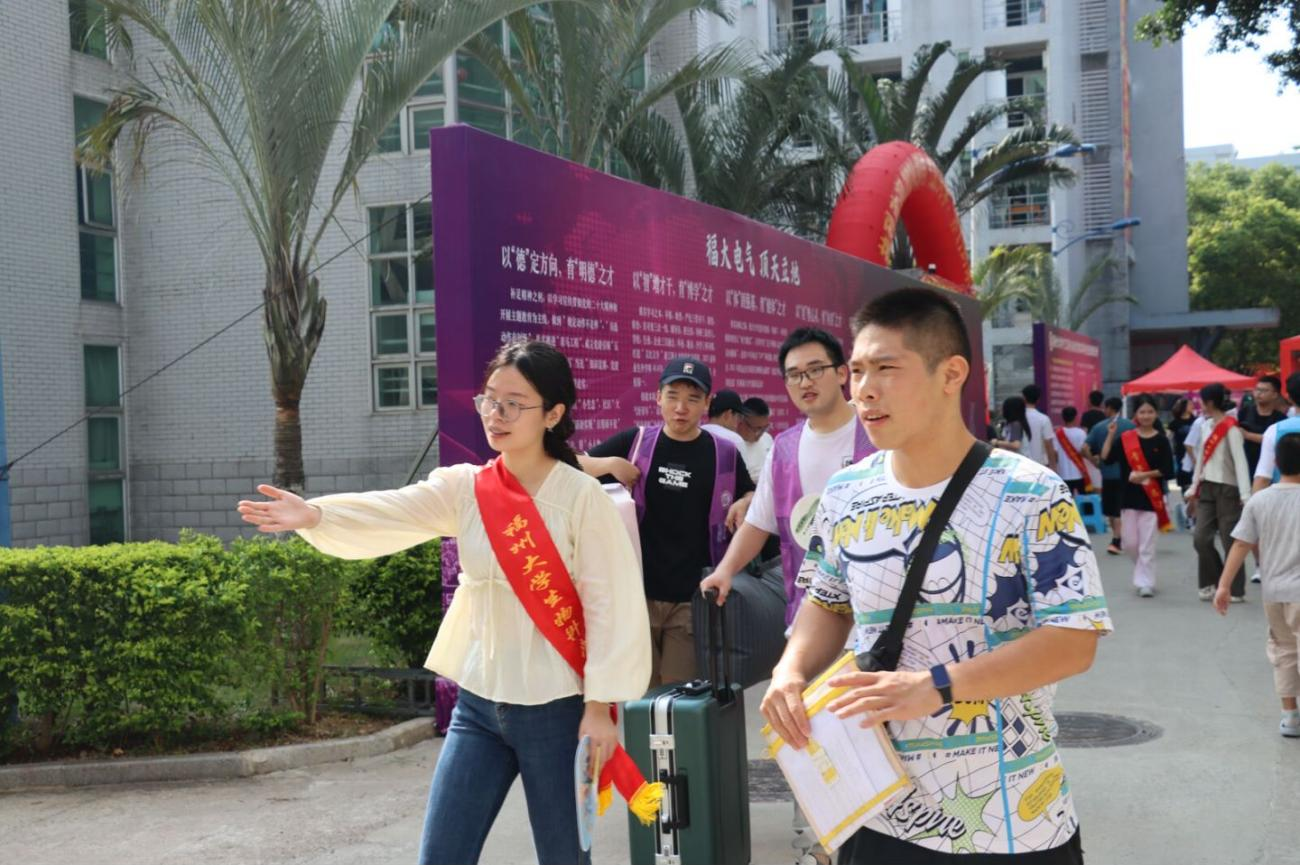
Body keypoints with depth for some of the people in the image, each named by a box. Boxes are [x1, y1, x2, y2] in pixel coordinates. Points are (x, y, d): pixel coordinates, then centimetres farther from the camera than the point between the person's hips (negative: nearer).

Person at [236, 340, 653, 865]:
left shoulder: (581, 496, -10)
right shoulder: (464, 488, 1)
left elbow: (610, 604, -10)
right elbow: (389, 513, -16)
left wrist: (600, 705, -12)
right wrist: (314, 516, -34)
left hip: (555, 709, -4)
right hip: (478, 705, 4)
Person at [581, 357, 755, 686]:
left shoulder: (724, 454, 2)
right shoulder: (634, 443, 2)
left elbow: (752, 496, 18)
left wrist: (745, 503, -5)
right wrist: (610, 464, -12)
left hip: (693, 599, -1)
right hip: (638, 594, 1)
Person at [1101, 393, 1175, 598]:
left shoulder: (1161, 440, -3)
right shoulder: (1125, 438, 2)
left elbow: (1168, 471, -6)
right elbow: (1106, 459, -8)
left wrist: (1144, 475, -16)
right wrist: (1110, 435, -15)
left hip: (1151, 498, -3)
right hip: (1129, 497, 3)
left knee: (1147, 544, -4)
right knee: (1130, 542, 9)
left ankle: (1145, 583, 4)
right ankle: (1143, 574, 33)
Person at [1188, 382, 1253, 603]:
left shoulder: (1230, 428, -13)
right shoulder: (1206, 425, 11)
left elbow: (1240, 461, -19)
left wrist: (1245, 495, -25)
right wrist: (1194, 488, 19)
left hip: (1227, 489, -7)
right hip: (1207, 489, 7)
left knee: (1230, 541, -2)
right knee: (1201, 538, 1)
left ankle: (1235, 591, 7)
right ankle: (1211, 582, 17)